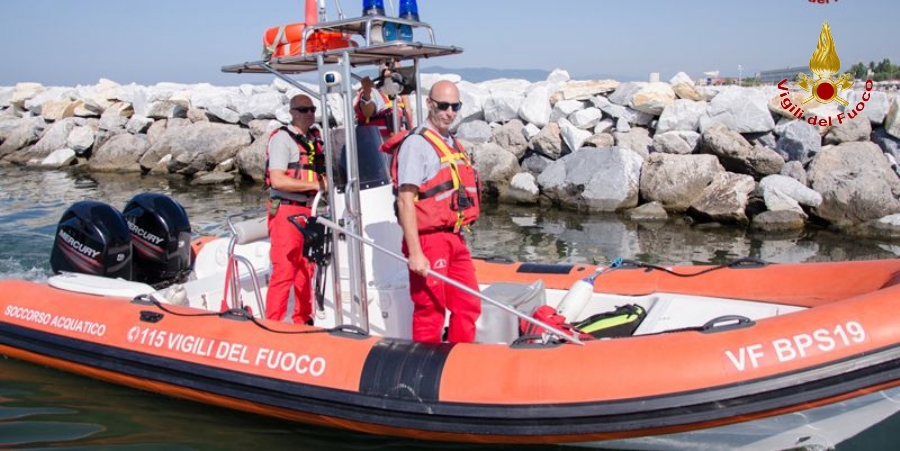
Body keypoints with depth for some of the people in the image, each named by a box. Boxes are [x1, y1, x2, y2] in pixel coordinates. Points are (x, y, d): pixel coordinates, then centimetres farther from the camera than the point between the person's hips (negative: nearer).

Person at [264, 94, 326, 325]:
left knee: (306, 270, 14)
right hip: (286, 212, -8)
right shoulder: (282, 138, -8)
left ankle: (302, 321, 25)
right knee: (284, 271, -11)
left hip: (308, 212, 8)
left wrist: (325, 184, 6)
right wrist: (315, 185, -16)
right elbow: (278, 180, -18)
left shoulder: (313, 139, 16)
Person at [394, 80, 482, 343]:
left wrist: (458, 236, 17)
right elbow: (405, 200, -18)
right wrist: (414, 253, -23)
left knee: (469, 306, 12)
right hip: (428, 239, -8)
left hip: (454, 238, 9)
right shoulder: (416, 144, -11)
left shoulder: (454, 145, 17)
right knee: (430, 311, -2)